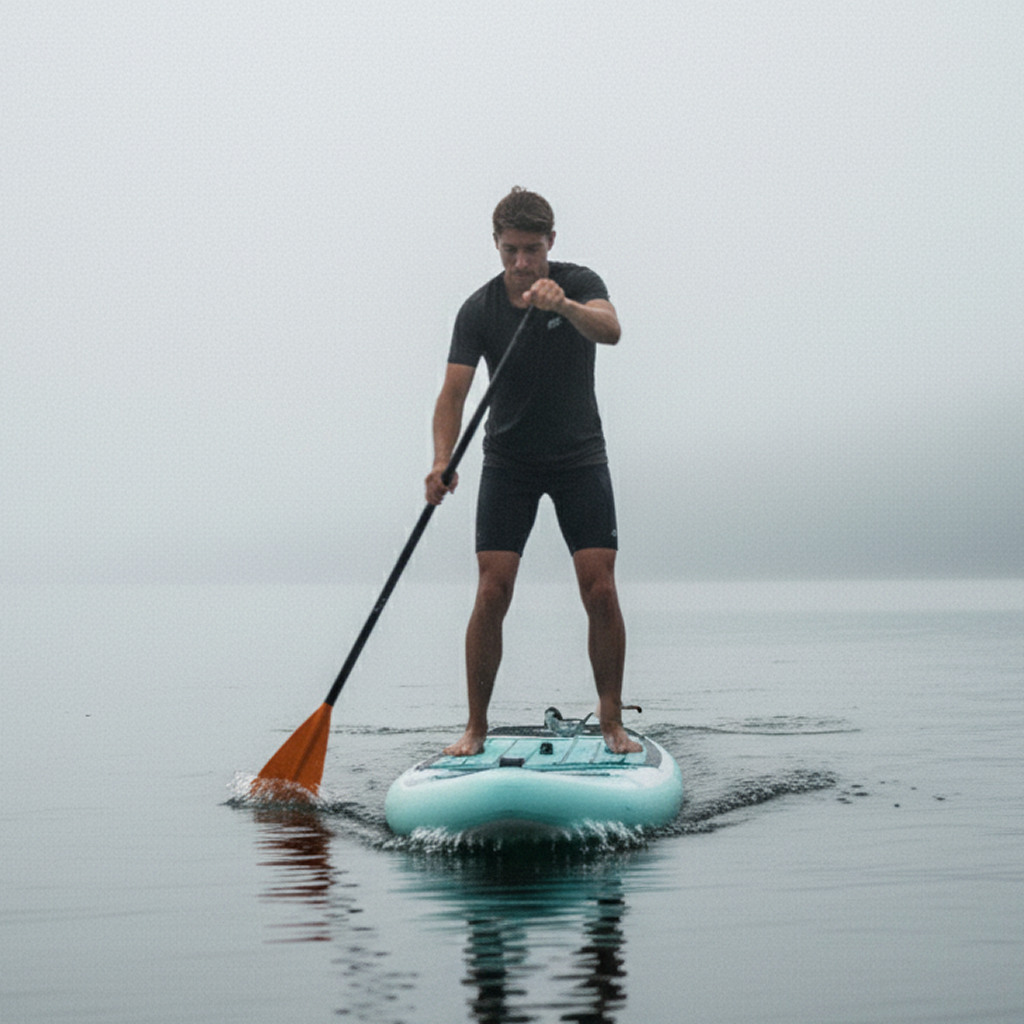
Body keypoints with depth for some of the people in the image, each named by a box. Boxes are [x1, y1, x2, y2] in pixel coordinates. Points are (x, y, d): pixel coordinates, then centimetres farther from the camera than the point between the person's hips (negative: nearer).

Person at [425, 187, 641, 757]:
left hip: (580, 459, 0)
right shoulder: (479, 310, -9)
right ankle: (476, 728, 0)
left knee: (601, 592, -9)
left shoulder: (580, 284, -9)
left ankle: (612, 722, 4)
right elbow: (454, 393, -17)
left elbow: (610, 331, -31)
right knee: (492, 593, -9)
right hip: (509, 464, 0)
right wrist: (443, 461, -34)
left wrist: (562, 305, -51)